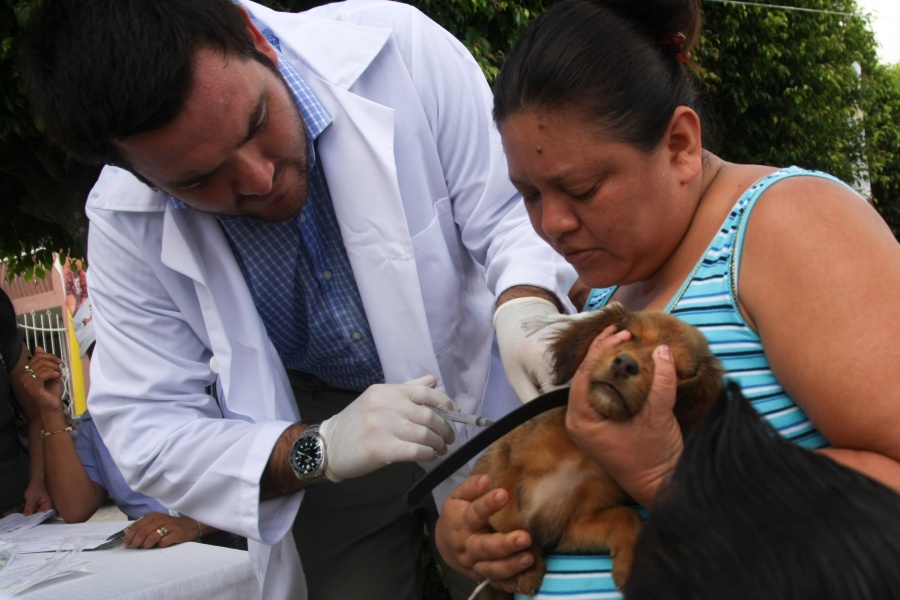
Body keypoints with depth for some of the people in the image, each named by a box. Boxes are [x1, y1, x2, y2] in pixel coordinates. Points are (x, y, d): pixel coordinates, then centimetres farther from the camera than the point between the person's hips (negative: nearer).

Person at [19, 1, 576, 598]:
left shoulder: (400, 50, -26)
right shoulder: (123, 223, -20)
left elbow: (512, 209, -19)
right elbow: (145, 433, -17)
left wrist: (524, 305, -41)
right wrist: (316, 451, -33)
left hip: (481, 392, 1)